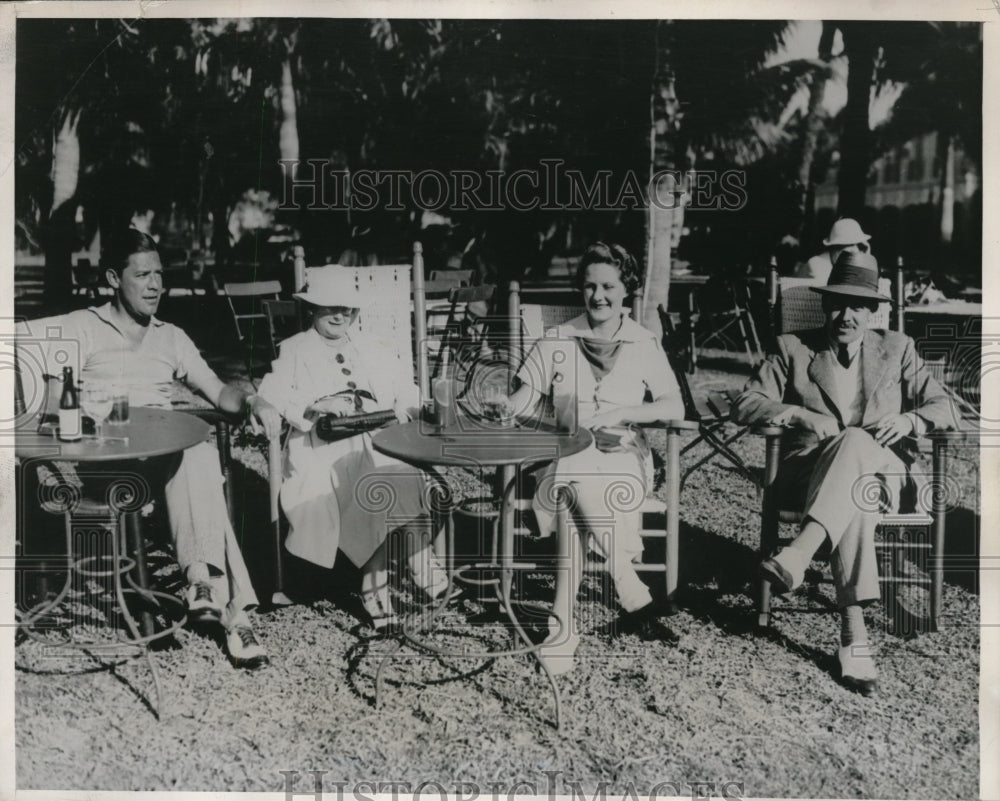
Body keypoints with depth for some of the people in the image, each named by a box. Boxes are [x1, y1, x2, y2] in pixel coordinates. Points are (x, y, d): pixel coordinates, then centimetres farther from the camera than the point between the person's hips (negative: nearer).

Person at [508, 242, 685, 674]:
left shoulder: (644, 343, 7)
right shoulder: (558, 340, 8)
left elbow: (675, 407, 2)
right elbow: (526, 395, 6)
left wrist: (621, 413, -12)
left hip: (623, 454, -1)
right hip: (567, 451, 2)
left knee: (581, 486, -25)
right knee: (575, 486, -24)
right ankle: (634, 598, -10)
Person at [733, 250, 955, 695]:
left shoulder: (896, 349, 17)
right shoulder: (793, 348, 12)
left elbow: (943, 407, 12)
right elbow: (745, 404, 1)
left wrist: (908, 420, -12)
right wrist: (798, 413, -18)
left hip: (881, 471, 1)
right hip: (811, 469, -1)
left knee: (853, 442, -38)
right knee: (852, 496, -39)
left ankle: (798, 555, -52)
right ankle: (854, 633, -46)